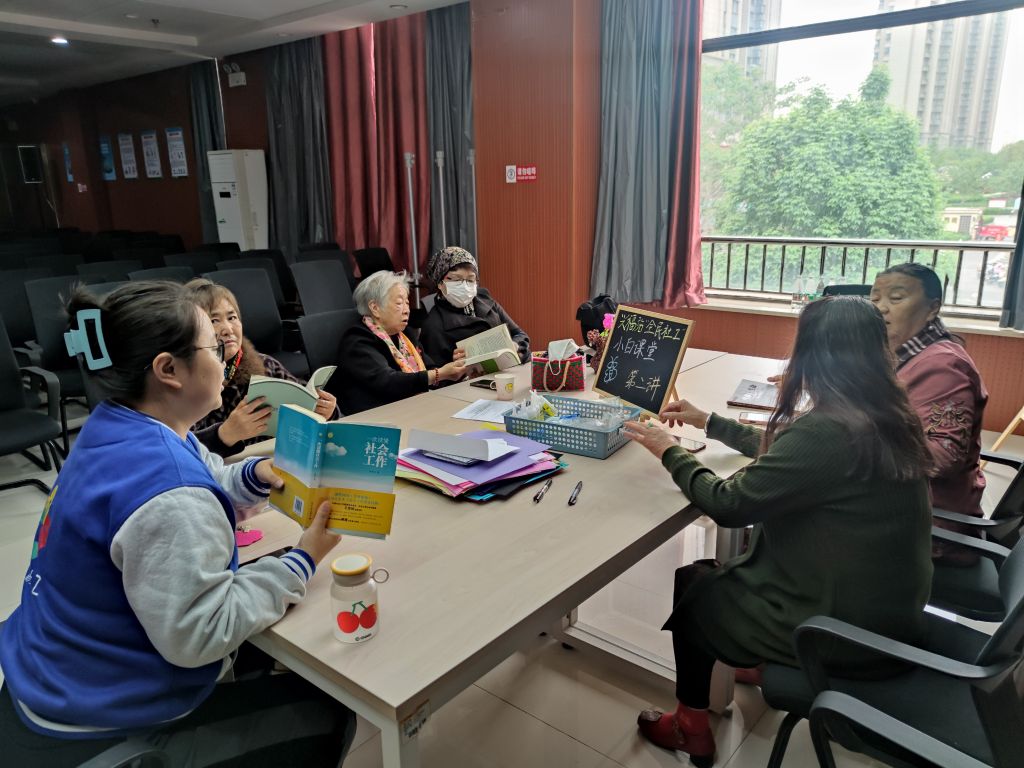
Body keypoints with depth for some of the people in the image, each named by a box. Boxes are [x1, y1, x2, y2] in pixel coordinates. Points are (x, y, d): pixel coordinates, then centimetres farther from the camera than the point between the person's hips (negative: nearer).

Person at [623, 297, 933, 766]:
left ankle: (692, 728, 30)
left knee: (690, 585, 14)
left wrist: (670, 452, -7)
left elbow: (729, 505, -23)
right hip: (890, 610, 8)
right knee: (722, 573, 24)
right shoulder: (887, 418, -1)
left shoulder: (827, 430, -31)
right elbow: (785, 455, 13)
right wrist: (709, 423, 19)